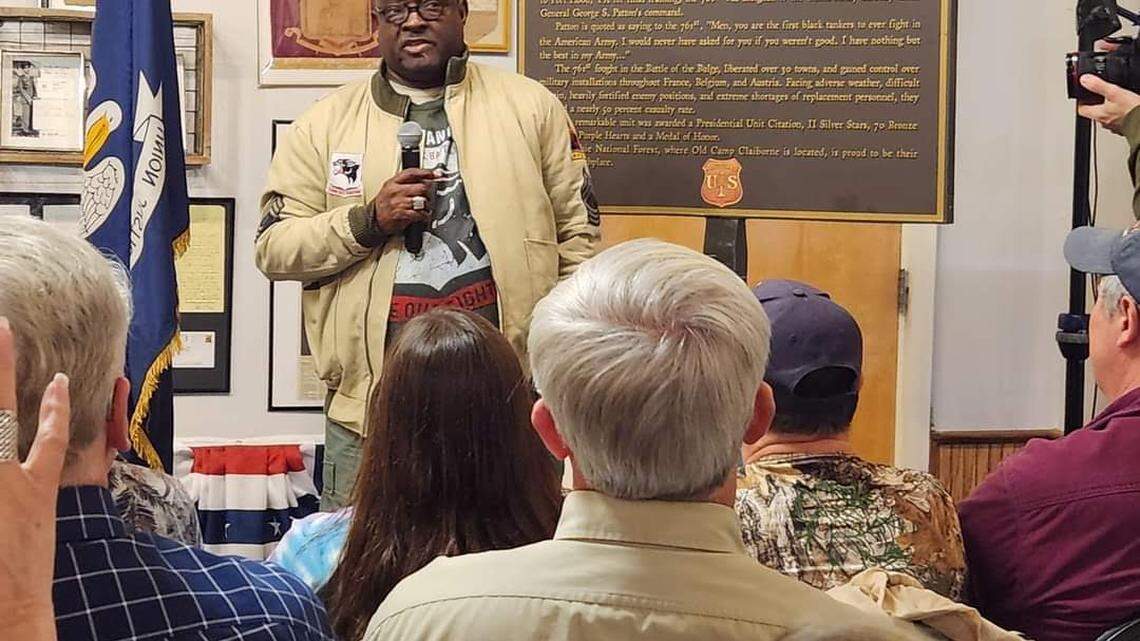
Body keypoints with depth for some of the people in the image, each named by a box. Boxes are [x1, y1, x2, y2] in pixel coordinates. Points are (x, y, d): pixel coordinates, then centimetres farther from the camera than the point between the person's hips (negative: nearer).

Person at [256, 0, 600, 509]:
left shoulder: (531, 106, 8)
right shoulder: (325, 123, 8)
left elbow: (577, 233, 7)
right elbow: (274, 249, 5)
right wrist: (368, 220, -10)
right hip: (368, 407, 1)